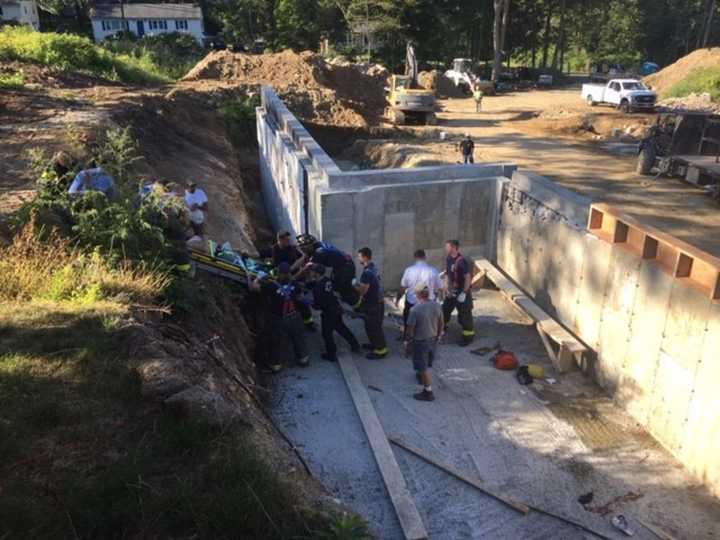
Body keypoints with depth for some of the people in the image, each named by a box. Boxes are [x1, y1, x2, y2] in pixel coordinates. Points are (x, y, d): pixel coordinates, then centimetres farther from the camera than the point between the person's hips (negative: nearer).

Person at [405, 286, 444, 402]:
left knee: (422, 367, 8)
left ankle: (428, 392, 15)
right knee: (427, 363, 28)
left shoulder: (415, 309, -27)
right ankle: (422, 376, 54)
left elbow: (410, 328, -18)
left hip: (420, 341, -6)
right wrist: (439, 335, 18)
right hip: (433, 339, 6)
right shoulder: (437, 306, -10)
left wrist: (407, 340, -1)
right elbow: (441, 323, 1)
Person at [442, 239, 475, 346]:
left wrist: (464, 293, -22)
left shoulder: (461, 261, -23)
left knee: (464, 315, 2)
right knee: (445, 310, 19)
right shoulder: (448, 259, 1)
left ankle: (468, 336, 17)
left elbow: (468, 278, -22)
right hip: (452, 292, 8)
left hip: (461, 292, -8)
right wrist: (447, 288, 5)